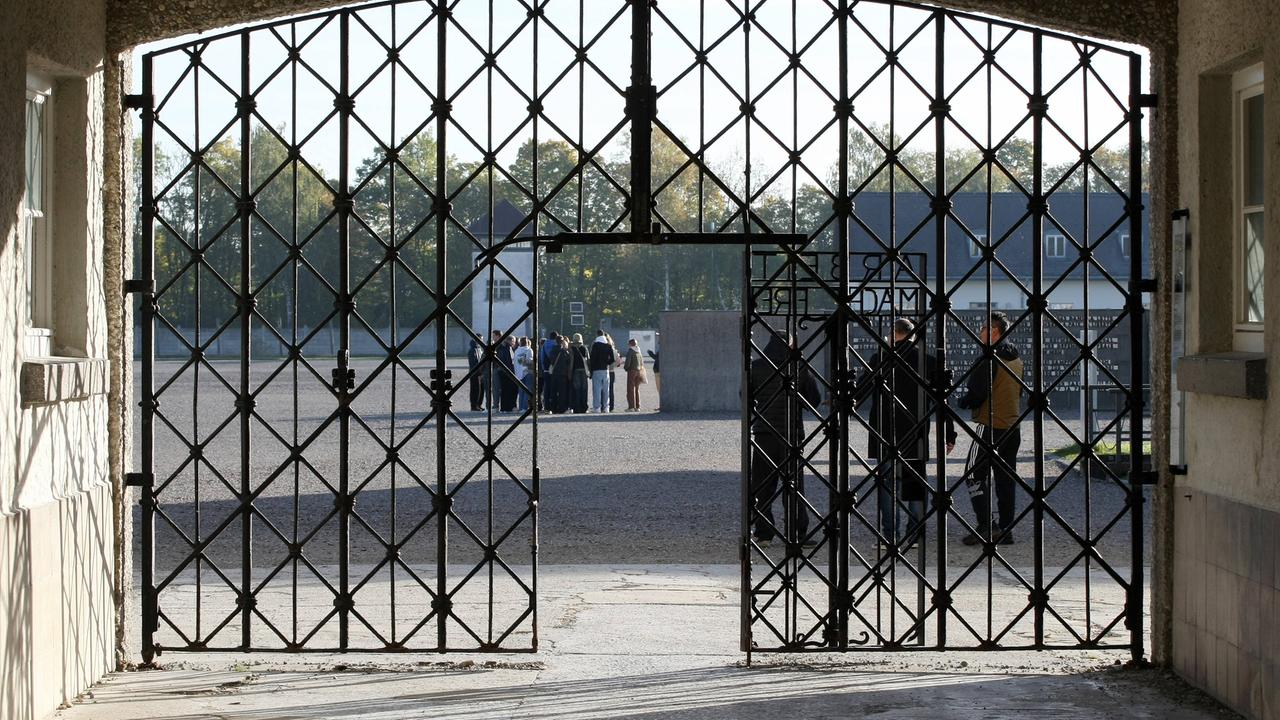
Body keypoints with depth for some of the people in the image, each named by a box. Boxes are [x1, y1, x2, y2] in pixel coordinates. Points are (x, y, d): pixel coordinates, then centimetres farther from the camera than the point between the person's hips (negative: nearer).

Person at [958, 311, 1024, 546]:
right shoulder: (1016, 360, 13)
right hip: (1013, 427, 8)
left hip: (990, 427, -8)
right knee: (1006, 479, 10)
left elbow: (976, 394, -19)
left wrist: (963, 402, 3)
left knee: (975, 476, -3)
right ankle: (1005, 530, 10)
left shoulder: (990, 359, -14)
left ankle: (986, 526, -14)